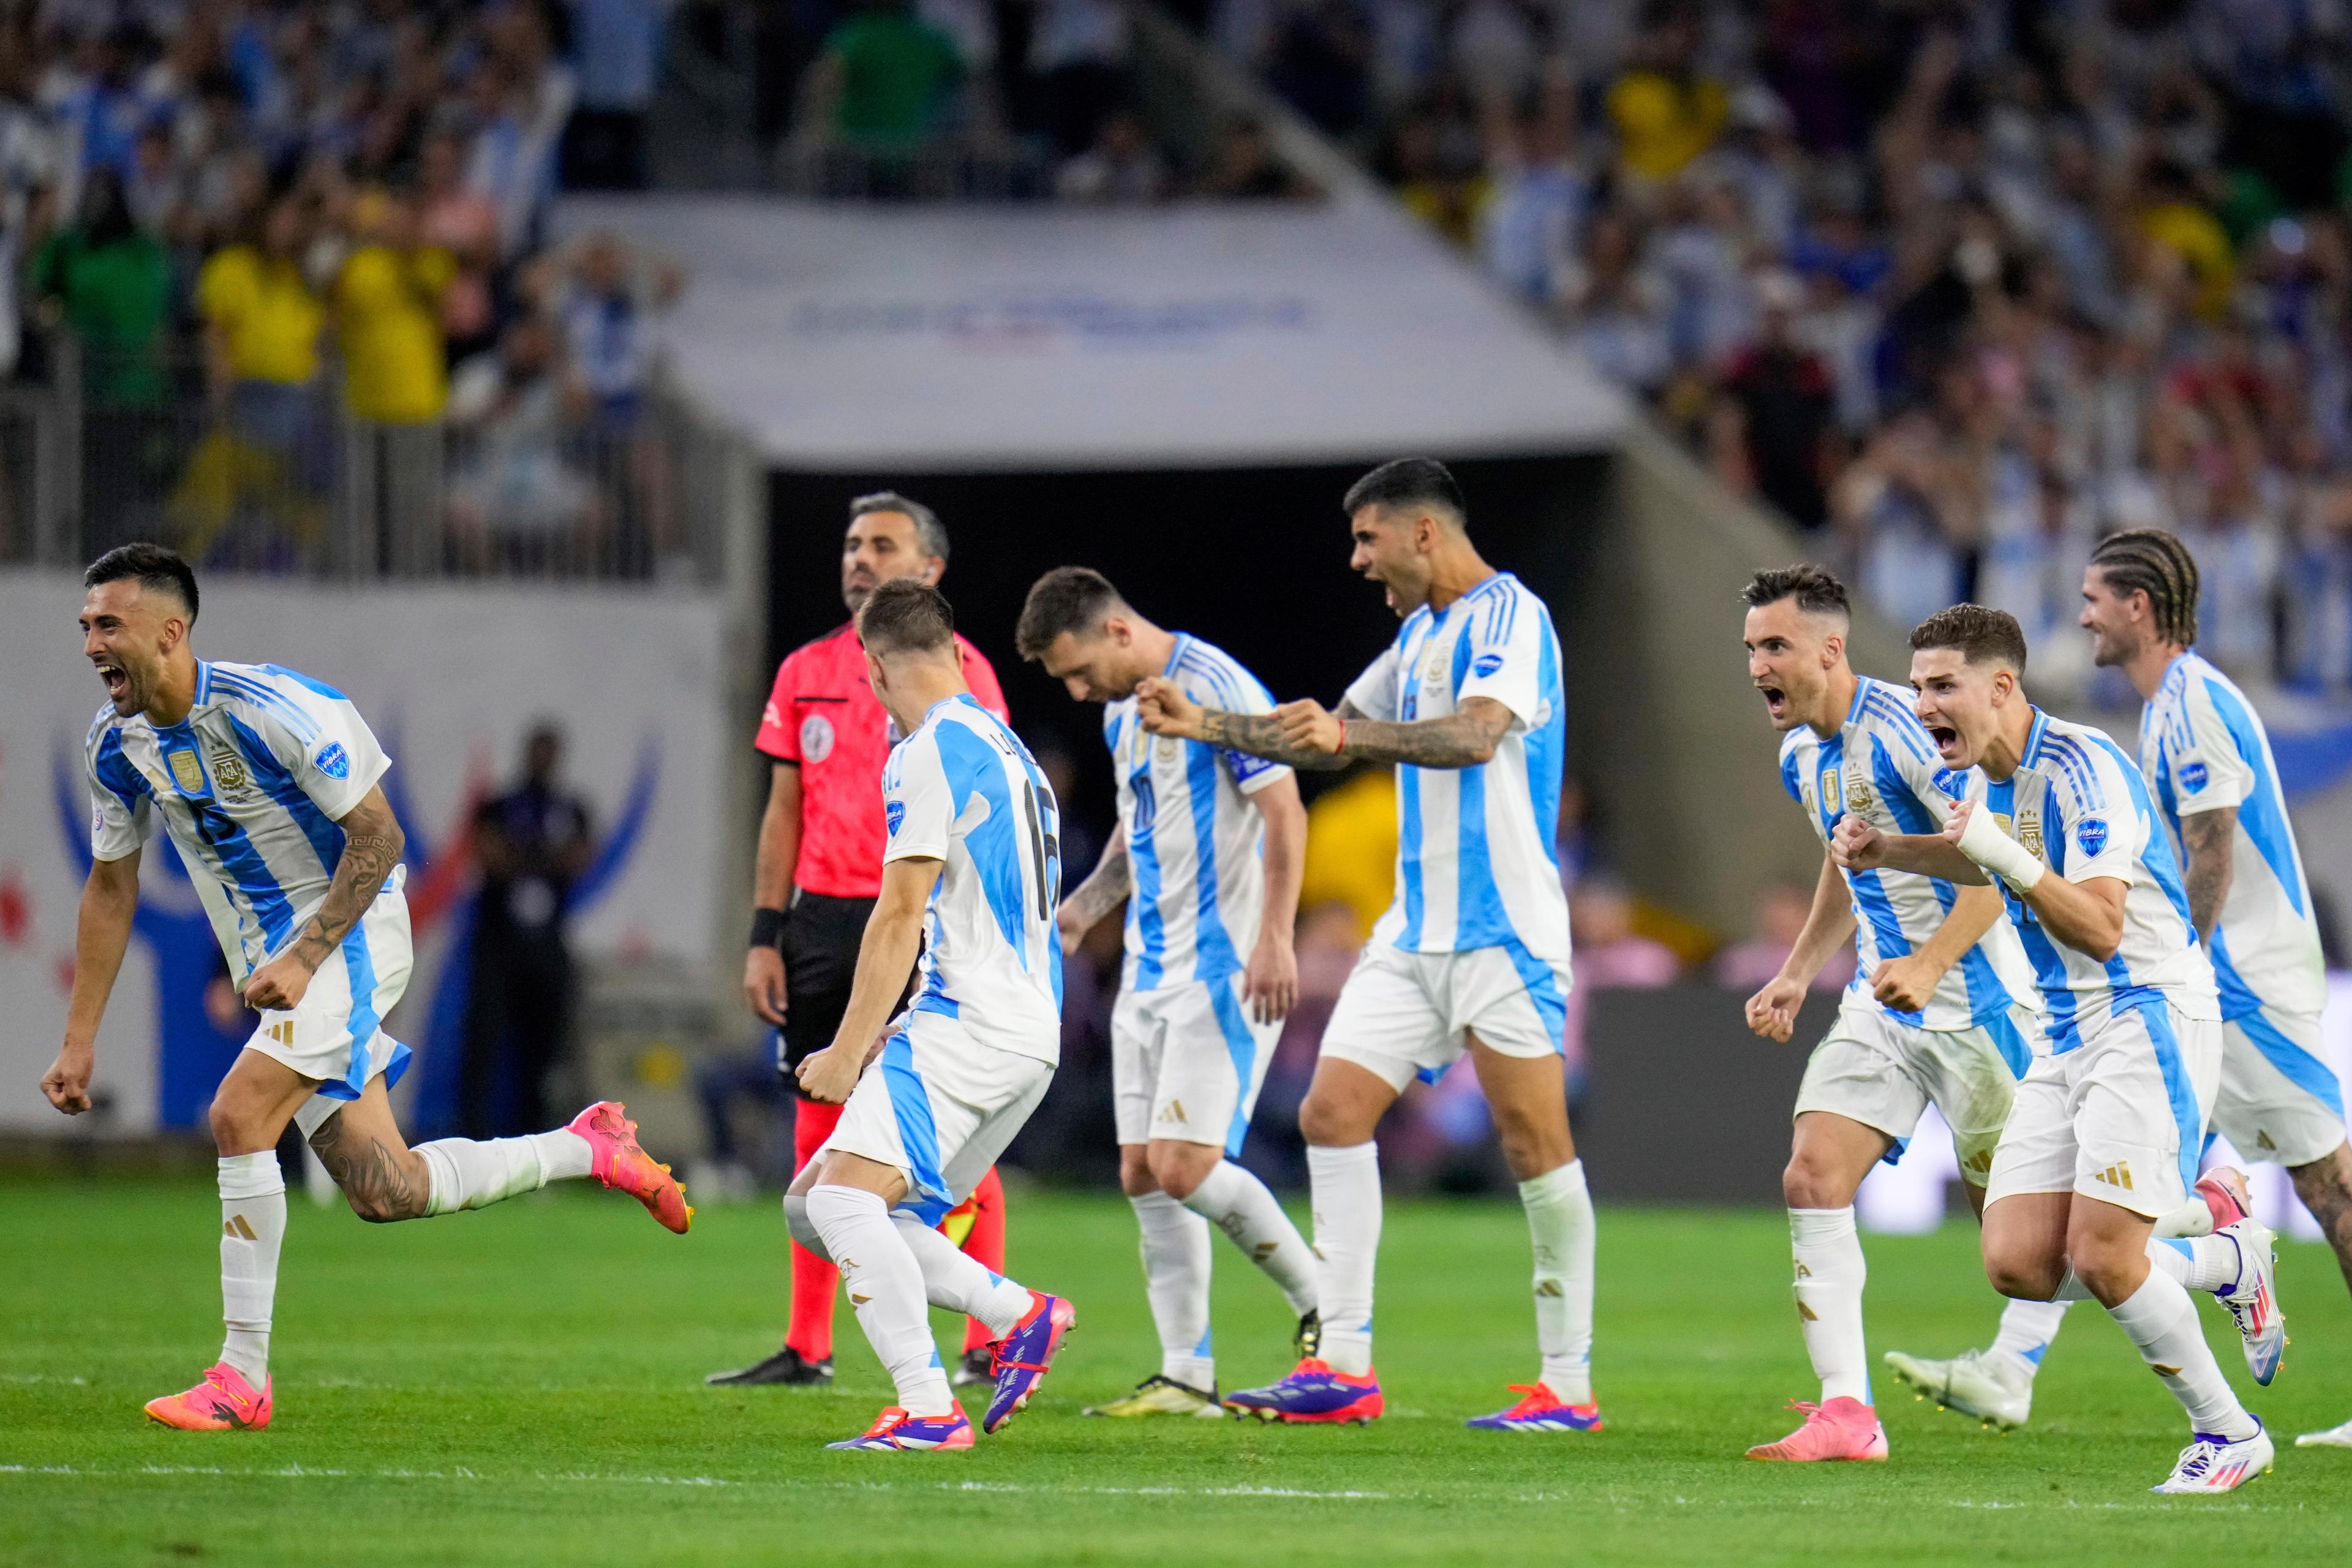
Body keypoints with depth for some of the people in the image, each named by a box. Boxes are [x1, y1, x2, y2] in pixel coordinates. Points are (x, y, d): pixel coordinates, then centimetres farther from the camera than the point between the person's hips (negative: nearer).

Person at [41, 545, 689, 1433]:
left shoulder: (270, 708, -22)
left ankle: (242, 1377, -17)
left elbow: (378, 837, -17)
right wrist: (80, 1039, 9)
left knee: (240, 1116, -24)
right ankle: (589, 1149, 25)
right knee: (384, 1191, 3)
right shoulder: (117, 743, 0)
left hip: (351, 937, -7)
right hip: (275, 961, 7)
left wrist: (303, 959, -24)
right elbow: (111, 886, 12)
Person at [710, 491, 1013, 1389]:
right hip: (824, 917, 5)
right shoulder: (806, 672, 12)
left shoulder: (957, 670, -1)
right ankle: (807, 1348, 10)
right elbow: (785, 814, 15)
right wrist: (765, 936, 8)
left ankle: (989, 1346, -2)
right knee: (818, 1134, 5)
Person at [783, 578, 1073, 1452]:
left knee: (845, 1196, -20)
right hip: (1026, 1029, 10)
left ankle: (928, 1411, -28)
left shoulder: (931, 751, -8)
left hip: (969, 1027, -10)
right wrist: (880, 1043, 29)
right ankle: (1020, 1315, 6)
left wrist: (847, 1053, -9)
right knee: (812, 1208, 9)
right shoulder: (1003, 746, 22)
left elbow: (900, 918, -12)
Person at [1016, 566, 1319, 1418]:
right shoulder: (1123, 710, 14)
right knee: (1144, 1174, 3)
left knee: (1184, 1166, -15)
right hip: (1151, 967, 9)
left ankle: (1323, 1308, 2)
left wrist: (1274, 939, -24)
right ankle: (1186, 1377, 6)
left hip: (1223, 969, -9)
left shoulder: (1214, 686, -14)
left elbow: (1285, 812, -17)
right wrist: (1084, 906, 12)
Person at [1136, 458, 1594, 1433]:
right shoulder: (1421, 630, 19)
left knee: (1533, 1136, -6)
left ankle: (1568, 1383, -1)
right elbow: (1333, 735, 29)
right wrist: (1203, 725, 21)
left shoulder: (1508, 616, -10)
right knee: (1334, 1110, 0)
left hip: (1503, 926, -9)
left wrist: (1349, 733, -38)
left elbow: (1477, 734, -27)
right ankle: (1343, 1365, 0)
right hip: (1417, 930, 9)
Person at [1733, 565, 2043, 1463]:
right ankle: (1846, 1414, -13)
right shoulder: (1801, 757, 9)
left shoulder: (1902, 729, -19)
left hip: (1973, 996, -8)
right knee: (1812, 1179, -10)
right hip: (1883, 999, 8)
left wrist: (1931, 963, -32)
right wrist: (1797, 974, 18)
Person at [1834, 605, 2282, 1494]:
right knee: (2019, 1265, -4)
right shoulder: (1986, 776, 9)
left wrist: (2004, 853, -34)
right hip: (2067, 1036, 9)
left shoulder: (2081, 768, -18)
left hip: (2148, 1017, -9)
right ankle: (2229, 1265, 18)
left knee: (2101, 1256, -17)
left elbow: (2100, 928, -25)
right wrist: (1886, 852, 18)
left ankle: (2229, 1436, 2)